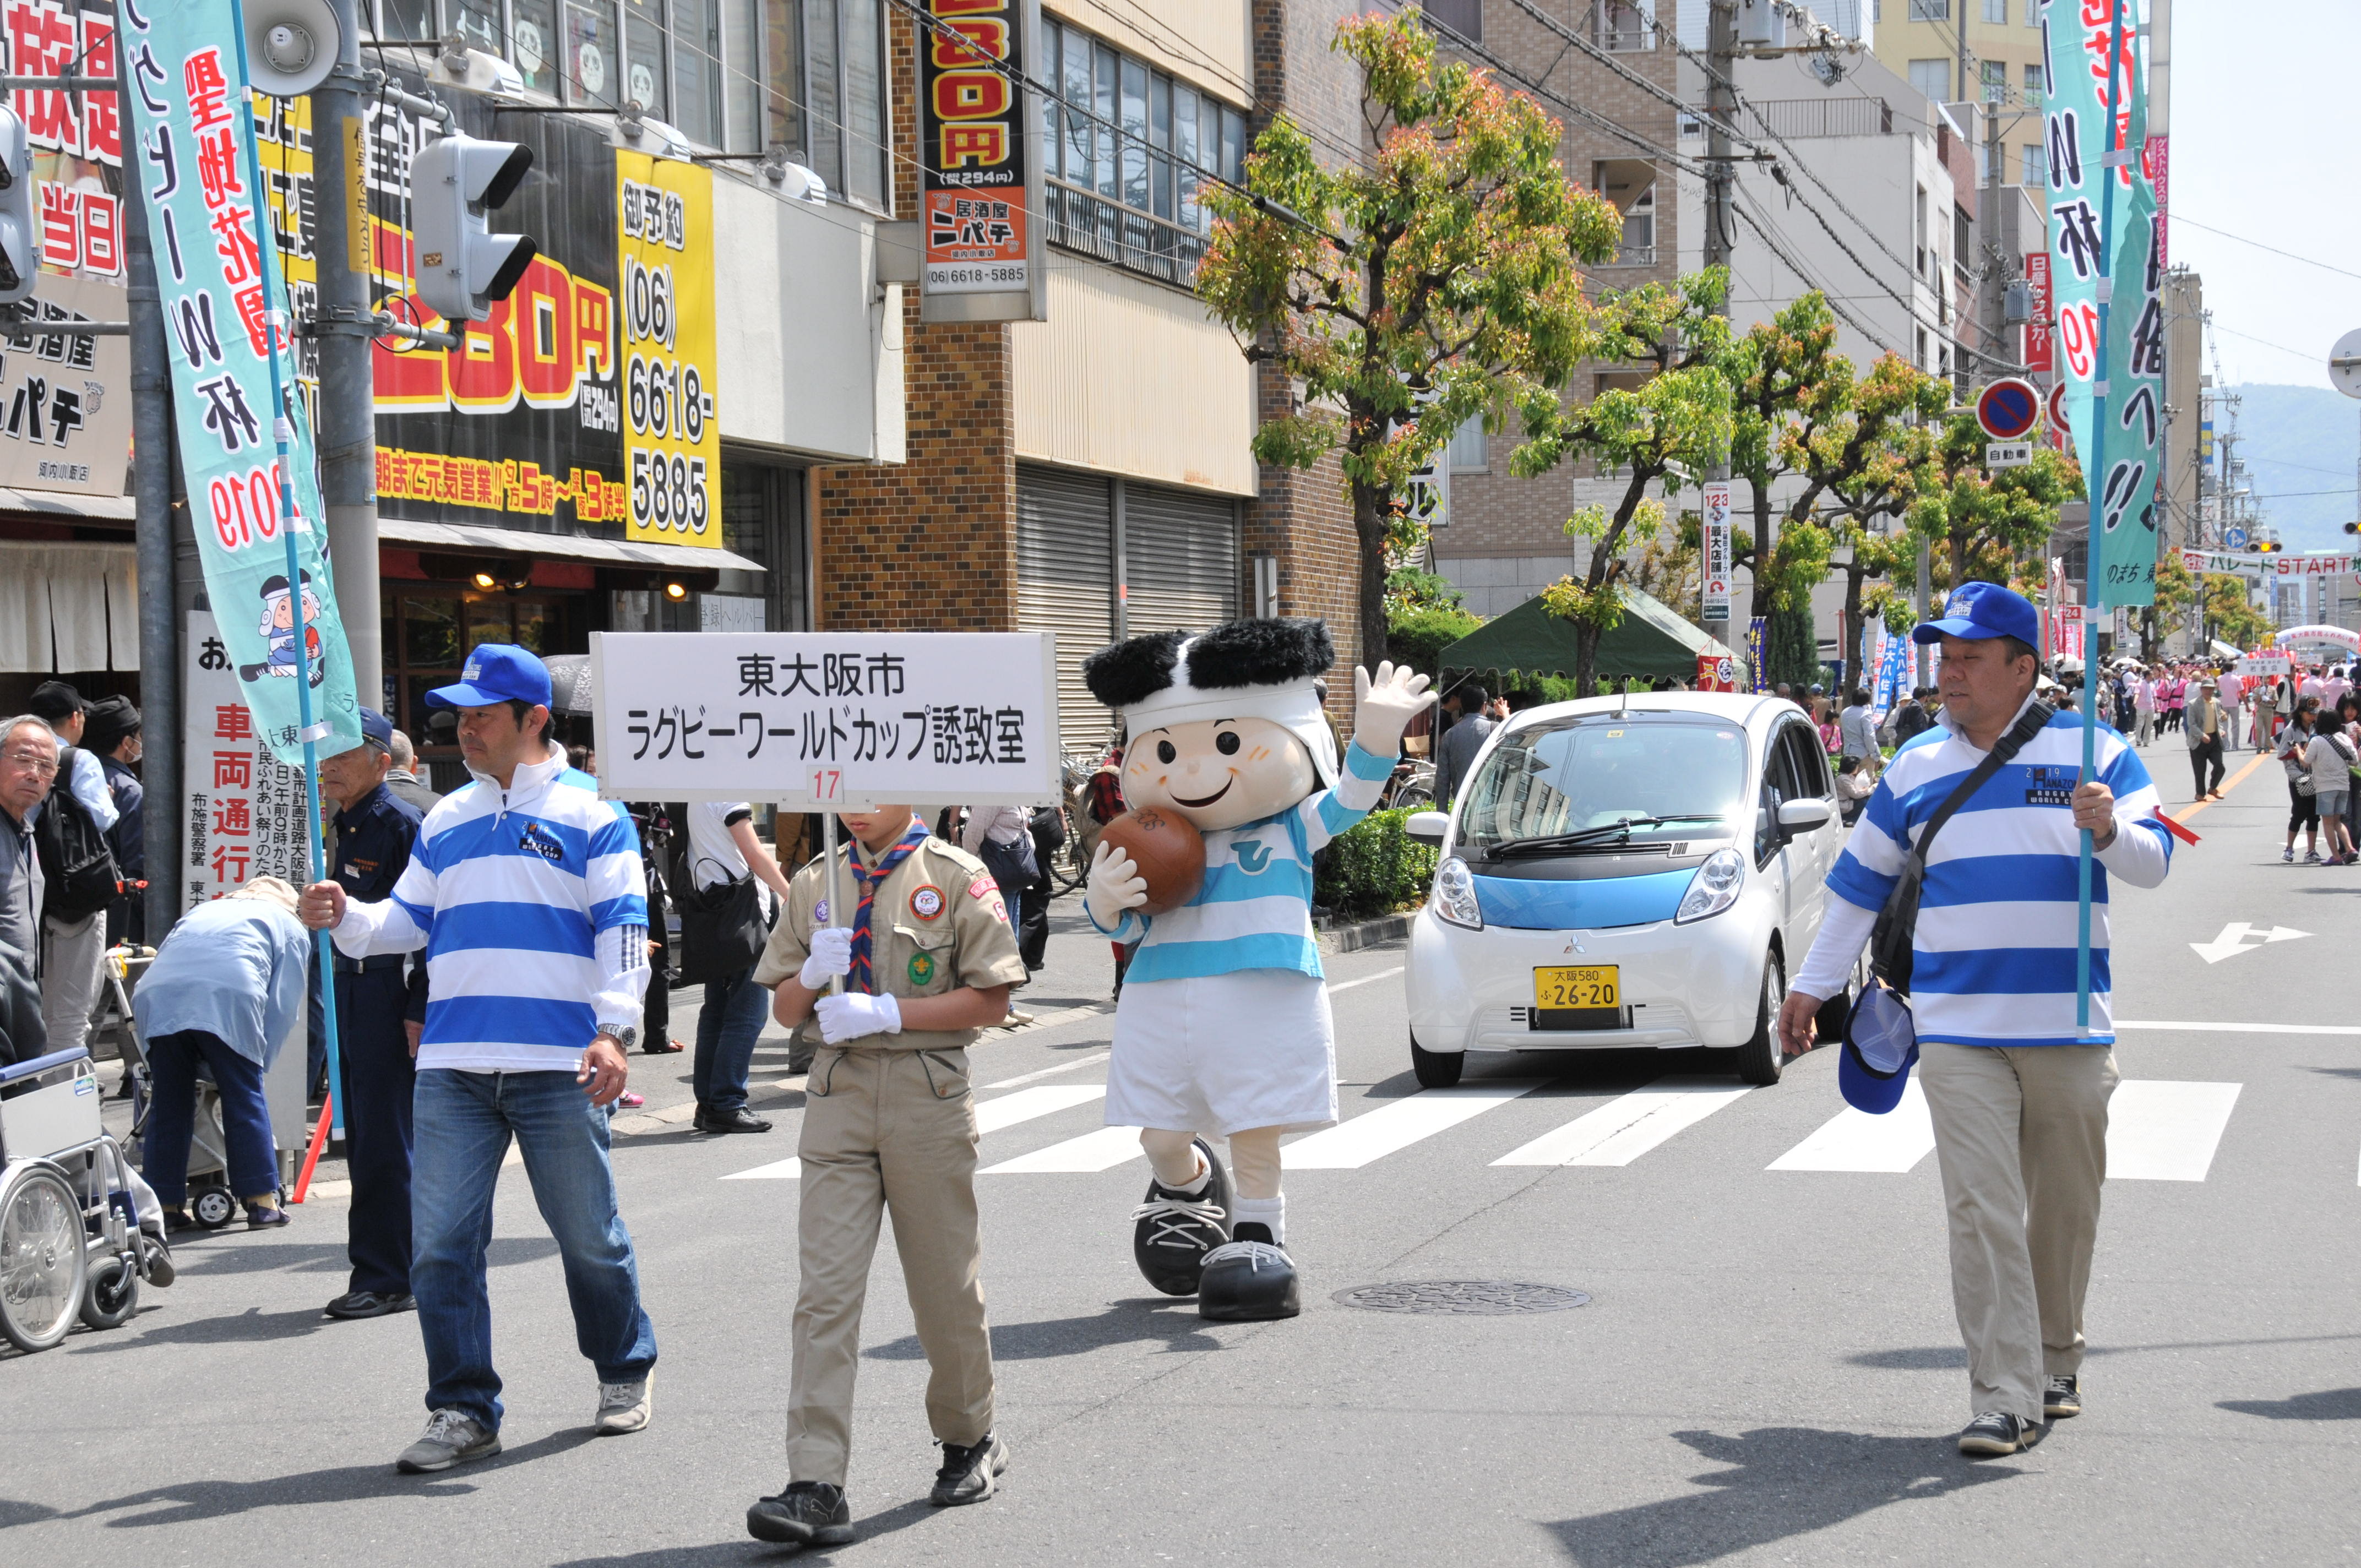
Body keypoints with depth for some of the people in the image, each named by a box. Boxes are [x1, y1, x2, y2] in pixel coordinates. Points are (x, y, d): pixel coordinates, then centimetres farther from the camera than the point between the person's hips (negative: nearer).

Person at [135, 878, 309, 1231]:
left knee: (169, 1105, 12)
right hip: (229, 994, -3)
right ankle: (262, 1202, 9)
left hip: (156, 994, 3)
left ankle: (165, 1205, 15)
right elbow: (283, 1007, 17)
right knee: (244, 1101, 7)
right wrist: (257, 1064, 20)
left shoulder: (203, 910, 39)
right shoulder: (290, 927, 28)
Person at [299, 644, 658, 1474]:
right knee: (440, 1243, -2)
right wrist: (347, 918, -2)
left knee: (589, 1237, 7)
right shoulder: (446, 820, 17)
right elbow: (409, 920, 19)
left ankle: (625, 1374, 28)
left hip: (559, 1066, -4)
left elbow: (623, 929, -5)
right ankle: (463, 1411, 7)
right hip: (453, 1069, 4)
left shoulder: (591, 812, 1)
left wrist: (615, 1030, -16)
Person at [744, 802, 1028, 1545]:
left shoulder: (957, 877, -2)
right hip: (840, 1094, 3)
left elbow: (990, 1001, -6)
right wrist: (815, 973, -8)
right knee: (824, 1290, -7)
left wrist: (887, 1012, -15)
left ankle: (969, 1440, 32)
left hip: (929, 1093, -3)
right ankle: (816, 1487, -12)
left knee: (946, 1281, 10)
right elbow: (785, 1009, 14)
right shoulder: (815, 885, 11)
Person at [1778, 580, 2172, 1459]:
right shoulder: (1915, 769, 11)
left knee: (2064, 1209, 10)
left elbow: (2153, 863, -3)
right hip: (1958, 1032, 1)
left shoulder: (2093, 753, 4)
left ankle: (2055, 1360, 30)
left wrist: (2109, 831, -24)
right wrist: (1813, 986, 21)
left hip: (2070, 1030, 0)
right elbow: (1860, 885, 19)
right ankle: (2004, 1398, -10)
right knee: (1982, 1213, -9)